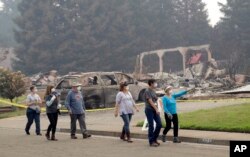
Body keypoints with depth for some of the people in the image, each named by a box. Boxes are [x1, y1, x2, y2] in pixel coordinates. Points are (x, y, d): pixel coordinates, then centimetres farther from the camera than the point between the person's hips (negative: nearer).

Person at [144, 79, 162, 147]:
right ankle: (151, 142, 3)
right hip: (149, 110, -8)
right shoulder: (147, 91, -10)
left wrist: (157, 109, 9)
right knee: (151, 126, -4)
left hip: (155, 110, 8)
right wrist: (156, 109, -21)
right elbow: (150, 101, -17)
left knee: (159, 124, 3)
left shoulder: (153, 91, 15)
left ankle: (154, 139, 18)